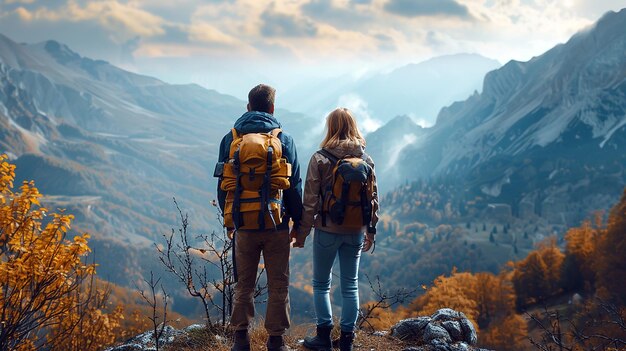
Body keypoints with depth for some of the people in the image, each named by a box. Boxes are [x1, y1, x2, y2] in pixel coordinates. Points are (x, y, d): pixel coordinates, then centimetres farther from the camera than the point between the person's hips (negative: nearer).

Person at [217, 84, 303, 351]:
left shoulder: (230, 139, 3)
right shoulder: (284, 140, -3)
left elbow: (223, 185, 8)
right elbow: (294, 186, -1)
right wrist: (298, 221, 7)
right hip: (277, 225, -2)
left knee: (244, 284, 13)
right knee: (278, 284, 7)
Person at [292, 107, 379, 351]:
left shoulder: (320, 159, -10)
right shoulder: (366, 160, 1)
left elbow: (310, 200, -9)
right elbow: (373, 198, 4)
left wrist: (302, 231, -1)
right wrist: (371, 230, 15)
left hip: (327, 230, -3)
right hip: (355, 231, 3)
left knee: (321, 283, 11)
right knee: (350, 285, 11)